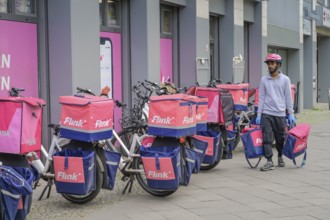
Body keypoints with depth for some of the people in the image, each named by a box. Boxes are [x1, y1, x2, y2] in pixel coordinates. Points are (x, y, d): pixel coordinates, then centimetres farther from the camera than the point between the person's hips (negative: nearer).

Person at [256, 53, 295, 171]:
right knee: (267, 138, -8)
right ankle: (269, 161, -8)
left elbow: (288, 98, 4)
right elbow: (261, 98, 6)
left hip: (280, 114, 0)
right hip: (267, 113, 0)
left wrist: (291, 114, 0)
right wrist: (258, 115, 2)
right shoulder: (264, 79, 6)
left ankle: (280, 157, 30)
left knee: (280, 138, 9)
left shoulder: (285, 79, 4)